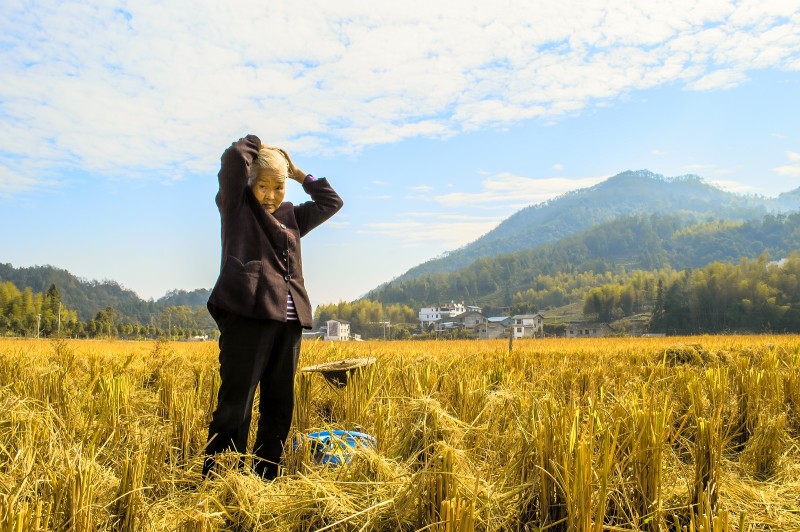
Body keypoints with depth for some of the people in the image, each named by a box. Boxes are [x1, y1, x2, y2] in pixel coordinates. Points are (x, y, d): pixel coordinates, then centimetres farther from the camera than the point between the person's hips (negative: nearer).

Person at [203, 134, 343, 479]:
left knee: (279, 407, 9)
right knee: (235, 405, -8)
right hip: (248, 314, -6)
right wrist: (256, 145, 12)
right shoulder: (236, 206, 7)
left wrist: (300, 174, 22)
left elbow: (332, 202, 26)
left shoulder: (290, 216, 23)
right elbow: (233, 158, -7)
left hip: (288, 320, 6)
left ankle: (265, 480, 20)